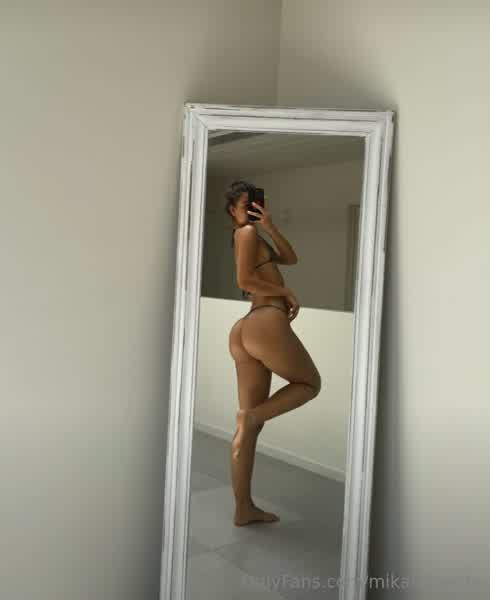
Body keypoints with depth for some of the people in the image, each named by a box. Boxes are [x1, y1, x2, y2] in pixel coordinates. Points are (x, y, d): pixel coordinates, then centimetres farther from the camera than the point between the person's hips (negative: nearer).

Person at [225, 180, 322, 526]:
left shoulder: (254, 238, 29)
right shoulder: (247, 232, 1)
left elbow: (291, 258, 19)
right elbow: (244, 280, -11)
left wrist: (270, 227, 6)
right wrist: (287, 292, -4)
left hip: (246, 331, 9)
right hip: (267, 323, -9)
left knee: (252, 426, 8)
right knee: (310, 384, 12)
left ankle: (244, 509, 13)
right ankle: (251, 415, -9)